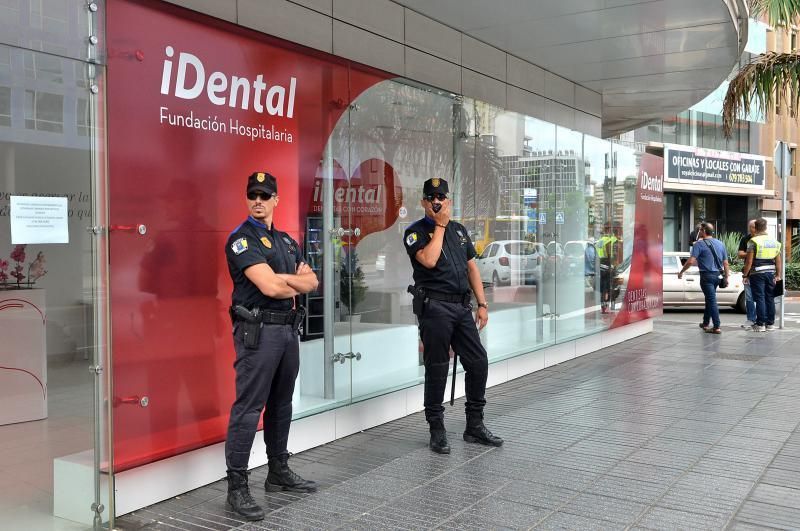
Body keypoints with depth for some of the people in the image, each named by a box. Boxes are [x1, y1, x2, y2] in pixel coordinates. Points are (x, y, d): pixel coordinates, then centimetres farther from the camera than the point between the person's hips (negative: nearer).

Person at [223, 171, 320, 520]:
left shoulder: (286, 241, 16)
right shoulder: (241, 238, -8)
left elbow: (312, 282, 9)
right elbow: (269, 287, -19)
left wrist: (284, 278, -9)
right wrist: (297, 282, 0)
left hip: (288, 329, 8)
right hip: (258, 331, -8)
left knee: (281, 405, 16)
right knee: (248, 409, -6)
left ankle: (279, 472, 28)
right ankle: (237, 487, 0)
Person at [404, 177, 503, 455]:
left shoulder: (459, 230, 17)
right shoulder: (415, 232, -1)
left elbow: (472, 267, 18)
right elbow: (428, 260, -20)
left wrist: (482, 304, 10)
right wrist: (440, 226, -10)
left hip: (462, 306, 6)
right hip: (434, 306, -6)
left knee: (478, 362, 6)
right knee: (437, 369, 0)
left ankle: (475, 426, 20)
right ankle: (437, 431, 12)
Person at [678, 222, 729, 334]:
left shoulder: (699, 244, -10)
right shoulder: (720, 244, 11)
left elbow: (691, 261, -17)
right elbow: (725, 263, 12)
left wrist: (681, 272, -6)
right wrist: (726, 277, 19)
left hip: (707, 275, -7)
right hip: (717, 275, 7)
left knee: (712, 300, -5)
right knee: (709, 299, 20)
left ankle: (717, 327, -7)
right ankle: (706, 323, 31)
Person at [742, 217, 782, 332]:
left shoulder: (753, 241, -9)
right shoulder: (774, 241, 8)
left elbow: (749, 261, -13)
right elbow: (779, 261, 9)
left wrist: (745, 274, -5)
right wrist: (778, 275, 16)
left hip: (757, 273, -5)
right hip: (771, 273, 5)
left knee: (760, 298, -2)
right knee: (770, 298, 12)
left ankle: (760, 324, -1)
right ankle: (770, 323, 17)